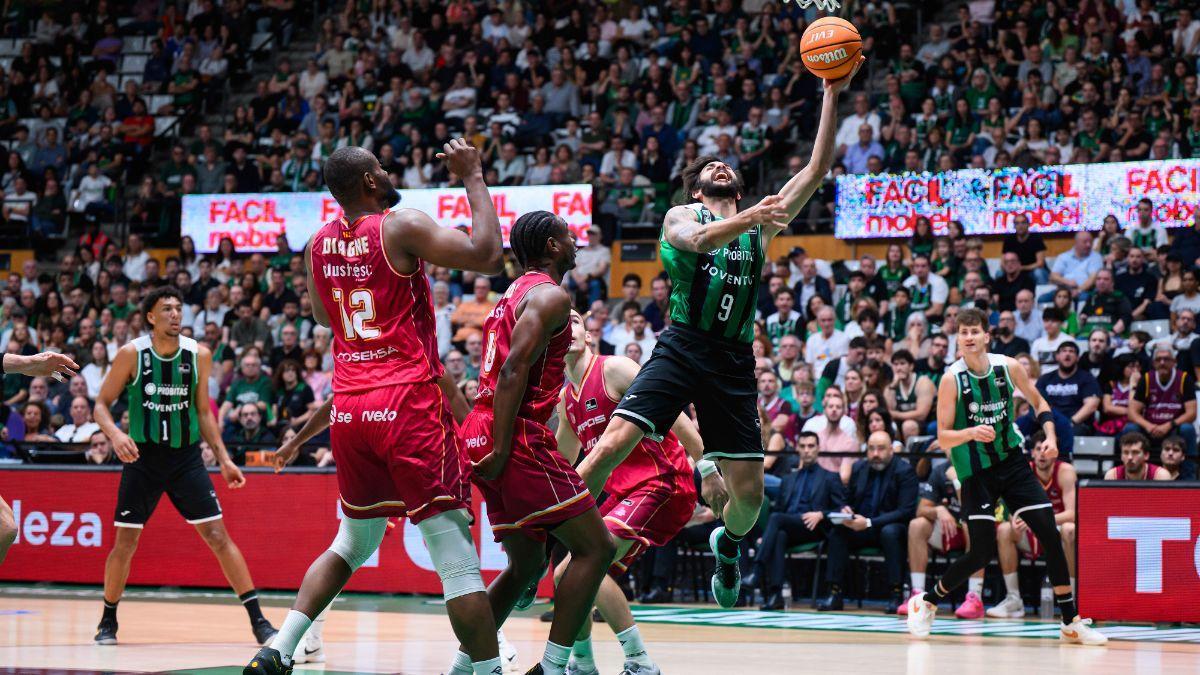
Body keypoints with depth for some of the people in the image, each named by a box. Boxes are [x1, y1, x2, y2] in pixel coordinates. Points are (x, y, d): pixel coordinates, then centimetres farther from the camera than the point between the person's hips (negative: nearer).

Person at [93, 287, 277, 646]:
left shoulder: (199, 355, -2)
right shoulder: (132, 354, -9)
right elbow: (102, 405, -3)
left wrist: (223, 459, 4)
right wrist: (115, 434, -23)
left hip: (186, 458, 1)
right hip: (143, 456, -1)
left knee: (218, 536, -6)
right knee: (125, 542, 1)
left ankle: (258, 620, -6)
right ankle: (108, 622, 21)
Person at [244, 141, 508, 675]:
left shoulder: (319, 244, 11)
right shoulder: (402, 227, -9)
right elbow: (487, 255, -14)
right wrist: (472, 177, -4)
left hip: (349, 410, 7)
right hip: (410, 406, -7)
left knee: (352, 544, 22)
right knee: (456, 555, -6)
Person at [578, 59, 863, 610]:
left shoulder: (760, 223, 17)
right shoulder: (682, 215, 8)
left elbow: (816, 171, 9)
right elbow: (697, 240, -18)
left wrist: (832, 96, 3)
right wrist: (750, 218, -34)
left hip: (733, 362, 3)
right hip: (682, 349, -3)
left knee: (749, 492, 1)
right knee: (611, 446, -20)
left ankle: (728, 543, 35)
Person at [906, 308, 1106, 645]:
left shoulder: (1008, 367, -4)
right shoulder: (952, 379, -13)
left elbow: (1038, 402, 13)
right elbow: (943, 438, -13)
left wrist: (1050, 436, -3)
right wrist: (970, 432, -32)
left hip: (1012, 462, 3)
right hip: (975, 471, -3)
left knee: (1050, 534, -7)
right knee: (981, 552, -9)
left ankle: (1071, 623, 2)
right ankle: (926, 603, 16)